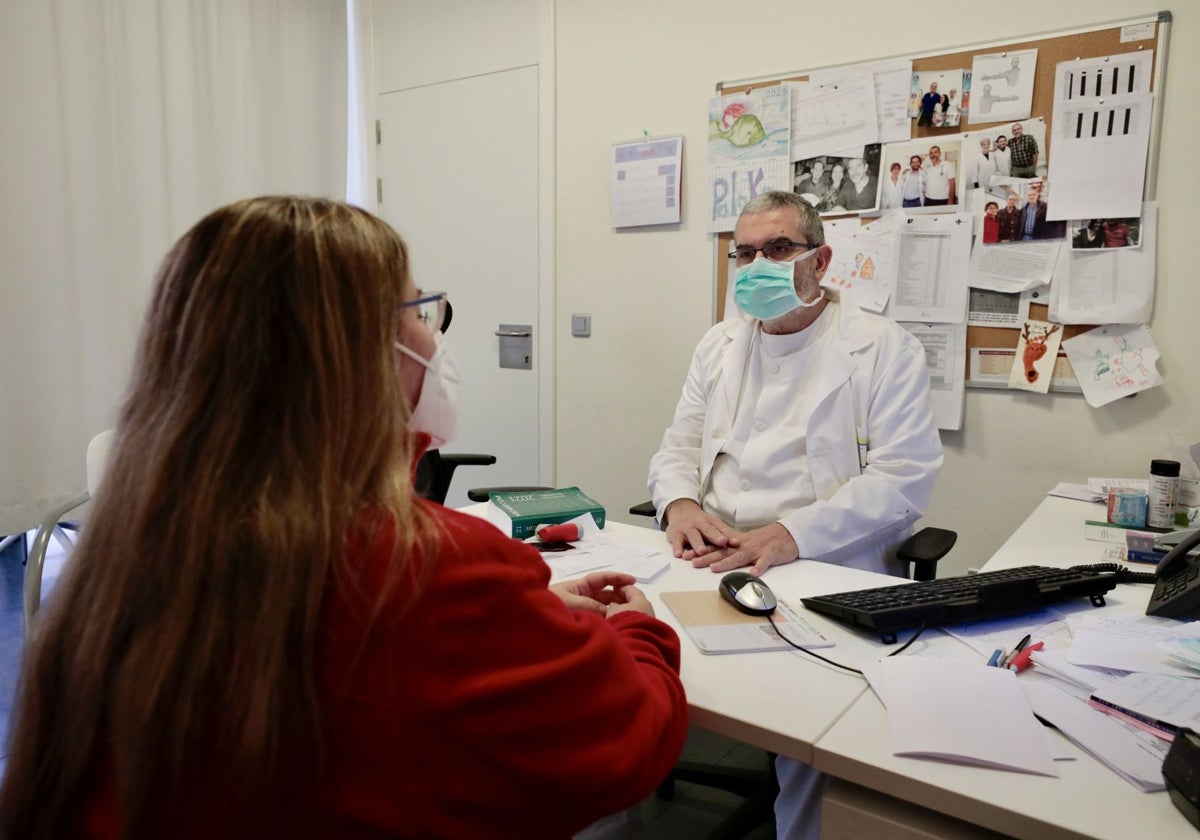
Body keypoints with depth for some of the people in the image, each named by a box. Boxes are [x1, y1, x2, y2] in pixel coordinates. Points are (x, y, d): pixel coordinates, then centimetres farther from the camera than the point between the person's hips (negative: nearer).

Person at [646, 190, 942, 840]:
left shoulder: (884, 347, 1)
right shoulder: (718, 346, 17)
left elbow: (905, 476, -9)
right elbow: (678, 448, 15)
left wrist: (791, 535, -23)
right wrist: (680, 504, -9)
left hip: (830, 574, -4)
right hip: (711, 563, 4)